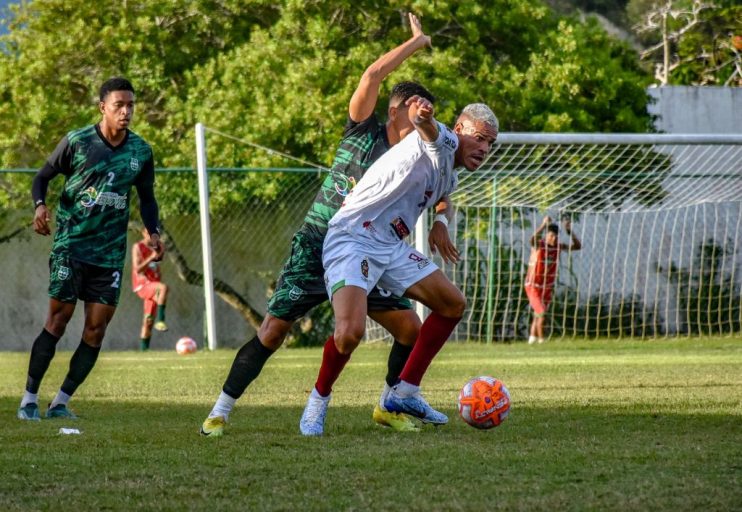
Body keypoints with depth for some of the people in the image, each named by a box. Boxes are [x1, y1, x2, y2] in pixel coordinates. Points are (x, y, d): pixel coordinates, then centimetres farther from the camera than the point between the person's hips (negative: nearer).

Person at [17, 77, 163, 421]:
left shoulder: (141, 151, 4)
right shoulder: (77, 142, -6)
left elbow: (146, 197, 17)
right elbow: (43, 176, 3)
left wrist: (152, 232, 1)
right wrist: (40, 205, -16)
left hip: (111, 251, 4)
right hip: (71, 246, -4)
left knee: (96, 329, -2)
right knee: (58, 319, -8)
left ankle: (61, 402, 8)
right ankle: (29, 398, 1)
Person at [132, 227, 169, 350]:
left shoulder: (155, 248, 17)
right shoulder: (138, 247, -4)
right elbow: (137, 269, -14)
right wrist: (151, 258, -21)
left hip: (153, 287, 7)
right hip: (142, 285, -7)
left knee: (148, 321, 4)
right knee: (163, 287, -35)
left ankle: (144, 349, 6)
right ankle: (160, 320, -35)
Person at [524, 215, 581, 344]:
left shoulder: (558, 246, -5)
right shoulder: (538, 244, -19)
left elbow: (578, 246, -7)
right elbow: (532, 240, -44)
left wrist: (569, 231, -21)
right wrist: (543, 225, -55)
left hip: (547, 287, 5)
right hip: (533, 286, -5)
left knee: (538, 314, 16)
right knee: (541, 313, -17)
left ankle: (532, 338, 31)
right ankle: (541, 339, -8)